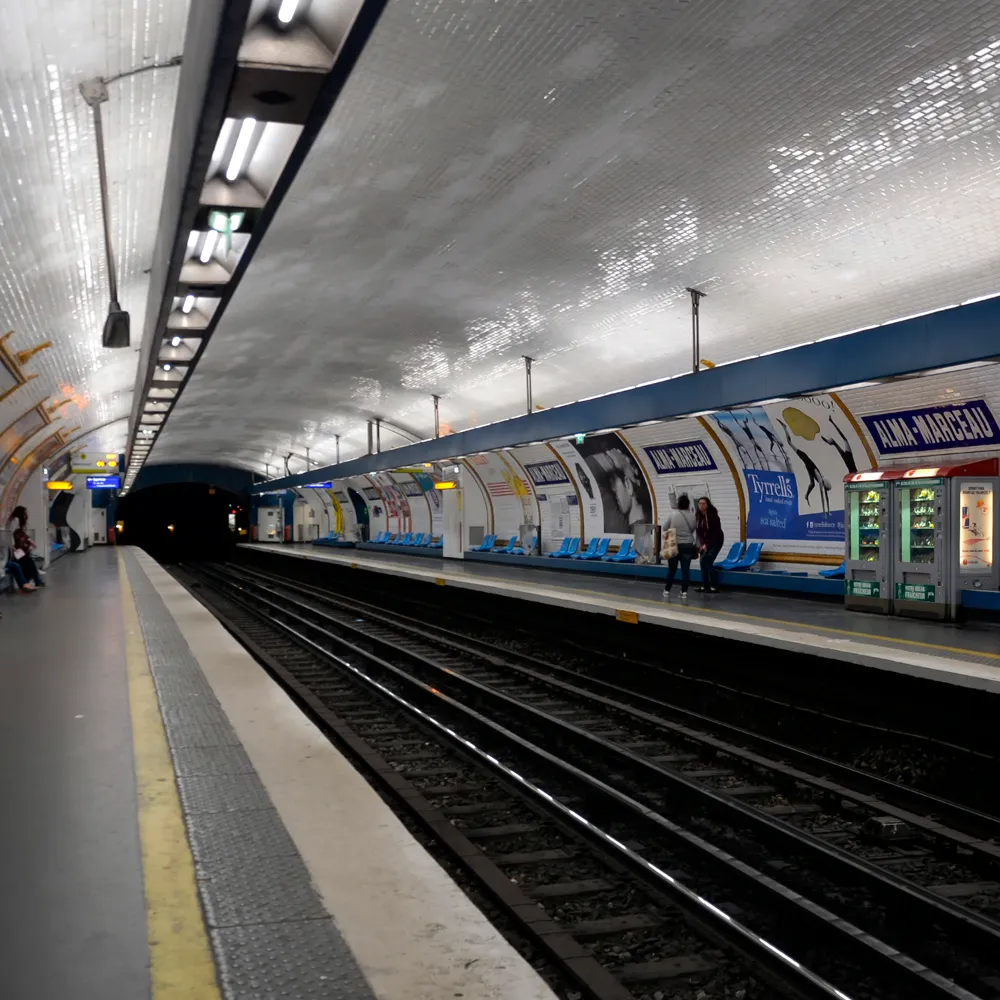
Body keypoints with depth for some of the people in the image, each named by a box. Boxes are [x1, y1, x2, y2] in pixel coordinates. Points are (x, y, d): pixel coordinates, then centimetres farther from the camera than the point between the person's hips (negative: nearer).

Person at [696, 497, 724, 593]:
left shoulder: (713, 515, -20)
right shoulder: (699, 516, -2)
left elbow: (716, 532, -19)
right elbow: (699, 531, 2)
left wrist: (707, 544, -18)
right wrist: (702, 544, -11)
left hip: (716, 541, -7)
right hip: (706, 542, 7)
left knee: (708, 561, -13)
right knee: (703, 561, 0)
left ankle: (714, 587, -7)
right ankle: (705, 585, 8)